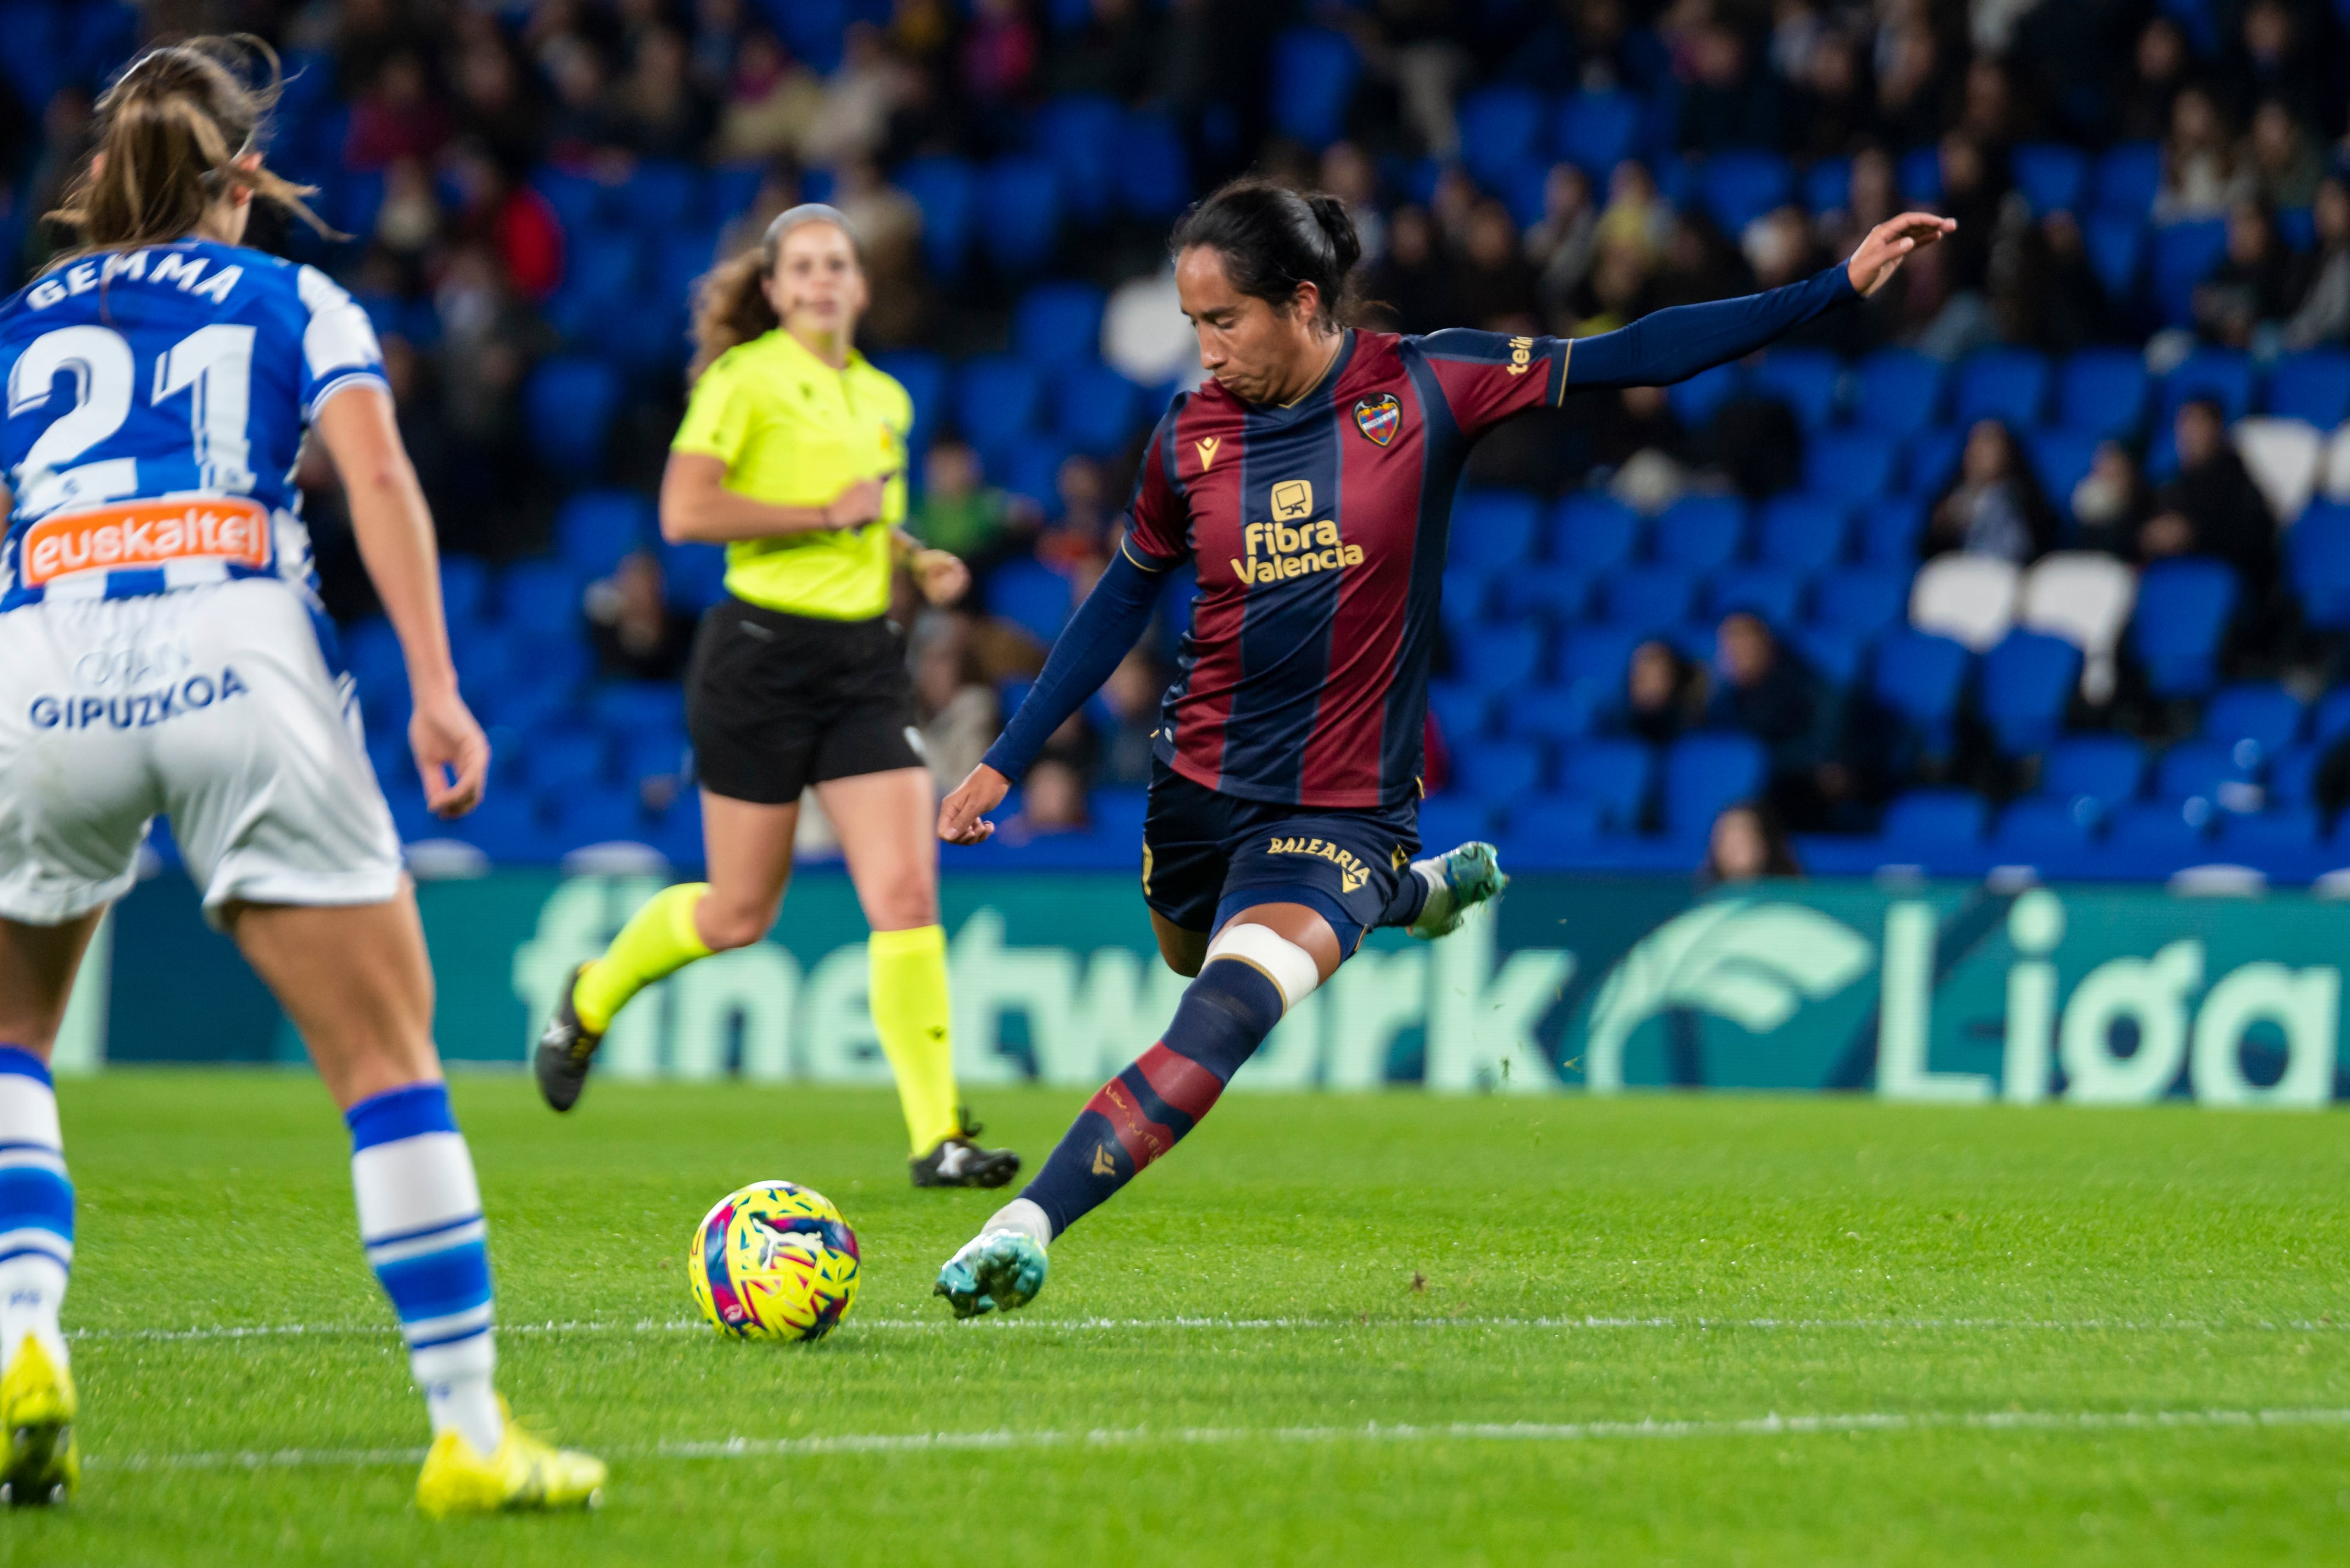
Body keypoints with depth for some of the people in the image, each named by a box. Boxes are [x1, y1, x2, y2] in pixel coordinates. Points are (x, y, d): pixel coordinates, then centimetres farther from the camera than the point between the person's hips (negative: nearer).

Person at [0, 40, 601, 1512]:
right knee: (390, 1057, 2)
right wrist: (436, 689, -4)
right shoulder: (296, 303, 19)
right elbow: (378, 476, 2)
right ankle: (470, 1433, -2)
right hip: (238, 661, -2)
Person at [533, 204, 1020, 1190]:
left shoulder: (886, 399, 13)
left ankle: (937, 1139, -8)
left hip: (865, 661, 5)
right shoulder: (744, 378, -7)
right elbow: (686, 513, -18)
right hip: (762, 653, -5)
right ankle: (591, 999, 35)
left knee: (907, 895, -9)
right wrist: (827, 515, -17)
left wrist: (917, 560, 9)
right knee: (739, 915, 4)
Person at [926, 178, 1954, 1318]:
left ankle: (1027, 1225, -27)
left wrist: (1840, 286, -10)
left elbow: (1631, 359, -7)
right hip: (1201, 784, 4)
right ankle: (1419, 892, 48)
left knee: (1223, 1018, -23)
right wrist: (1005, 761, 12)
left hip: (1345, 806, -4)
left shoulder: (1424, 388, -10)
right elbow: (1124, 600, 12)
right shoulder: (1190, 434, -2)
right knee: (1197, 959, 25)